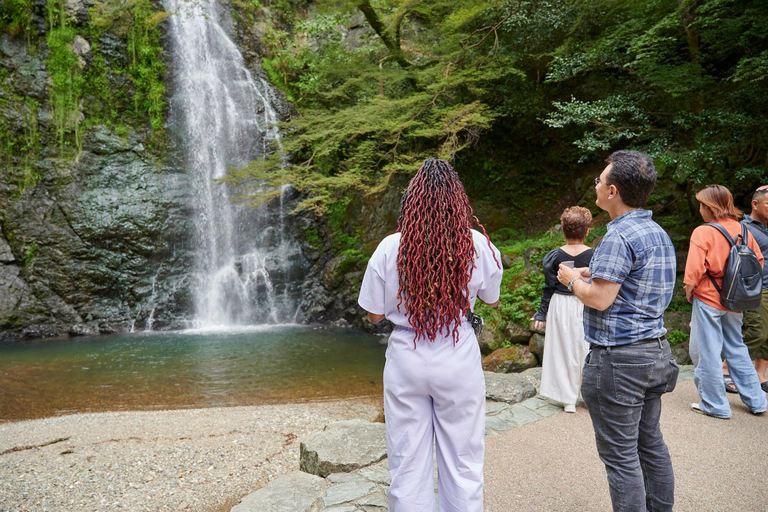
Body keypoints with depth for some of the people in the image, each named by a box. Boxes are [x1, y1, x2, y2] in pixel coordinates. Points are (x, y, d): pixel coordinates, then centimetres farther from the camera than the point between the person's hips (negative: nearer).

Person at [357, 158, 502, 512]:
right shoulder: (478, 246, -7)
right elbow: (492, 300, 10)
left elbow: (375, 314, -1)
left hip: (406, 361, 0)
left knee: (408, 467, 13)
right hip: (459, 362, 0)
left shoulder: (390, 248, -9)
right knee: (462, 465, 14)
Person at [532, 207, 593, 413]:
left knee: (564, 350, 9)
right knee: (587, 349, 13)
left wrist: (542, 314, 5)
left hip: (560, 306, 0)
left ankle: (568, 400, 17)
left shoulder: (554, 256, -8)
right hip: (586, 307, 0)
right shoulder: (594, 255, -8)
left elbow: (549, 288, -4)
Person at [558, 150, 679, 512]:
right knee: (651, 443, 20)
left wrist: (572, 279, -4)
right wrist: (594, 274, 15)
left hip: (619, 359, -10)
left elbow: (600, 299, -22)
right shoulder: (660, 234, 12)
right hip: (655, 350, 10)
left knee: (620, 455, 1)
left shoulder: (619, 237, -19)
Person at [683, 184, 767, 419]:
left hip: (708, 300, -7)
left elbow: (694, 270, -20)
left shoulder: (703, 232, -16)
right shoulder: (742, 230, 3)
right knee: (736, 348, 20)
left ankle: (715, 405, 12)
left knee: (706, 352, 4)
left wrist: (689, 291, -4)